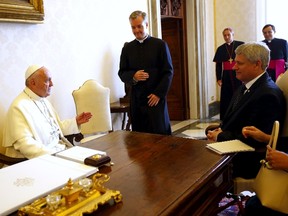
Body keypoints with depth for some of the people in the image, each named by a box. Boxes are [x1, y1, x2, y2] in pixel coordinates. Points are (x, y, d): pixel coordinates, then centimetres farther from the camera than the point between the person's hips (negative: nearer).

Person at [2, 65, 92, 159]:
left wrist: (76, 122, 11)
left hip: (60, 149, 9)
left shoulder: (44, 100, 14)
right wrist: (53, 155, -28)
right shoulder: (19, 106, -14)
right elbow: (25, 143, -22)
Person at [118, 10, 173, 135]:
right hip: (136, 99, 3)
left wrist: (158, 94, -10)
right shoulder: (127, 48, 9)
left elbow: (168, 72, -1)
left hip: (156, 98, -2)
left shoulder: (160, 45, 1)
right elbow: (122, 73, 11)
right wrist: (133, 76, -11)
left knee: (160, 134, 2)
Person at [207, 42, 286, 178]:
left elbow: (253, 139, -21)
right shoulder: (246, 86, 7)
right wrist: (220, 130, -5)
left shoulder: (268, 94, -21)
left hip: (248, 161, -8)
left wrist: (220, 136, -12)